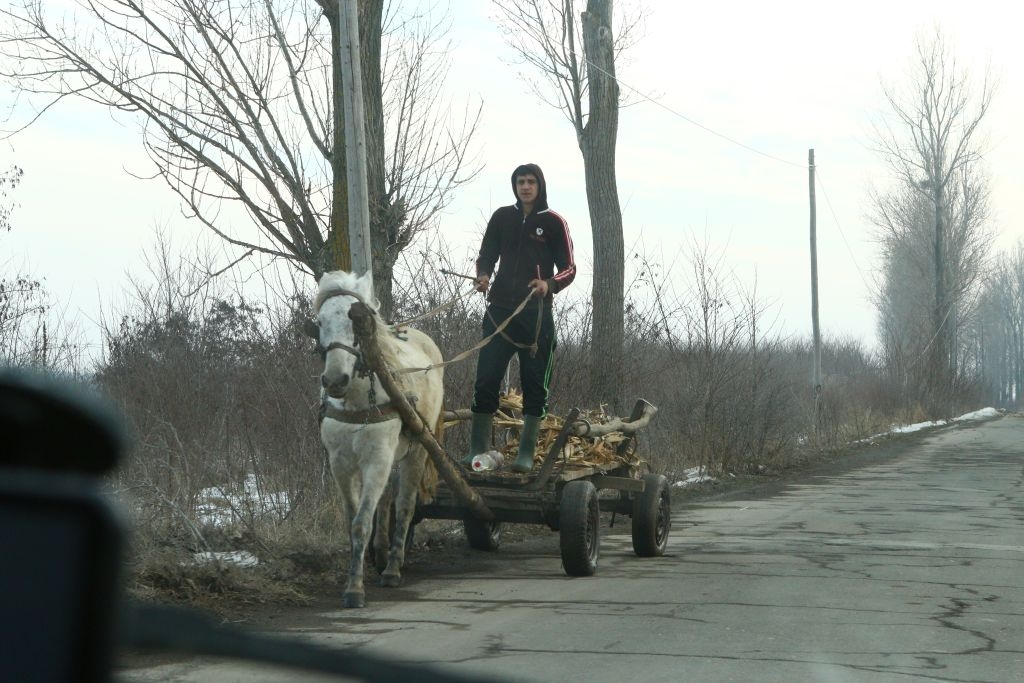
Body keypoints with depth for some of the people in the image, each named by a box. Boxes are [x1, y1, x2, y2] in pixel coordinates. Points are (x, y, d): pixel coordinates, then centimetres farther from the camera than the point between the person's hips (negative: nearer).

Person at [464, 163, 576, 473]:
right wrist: (483, 276, -9)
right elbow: (486, 256, 13)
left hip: (536, 313, -2)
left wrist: (549, 284, -20)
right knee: (486, 379, -2)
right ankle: (477, 450, 2)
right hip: (500, 309, 2)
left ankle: (527, 454, 4)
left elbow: (569, 269, 0)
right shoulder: (502, 218, 10)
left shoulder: (553, 223, 1)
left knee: (534, 384, 0)